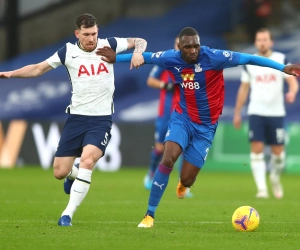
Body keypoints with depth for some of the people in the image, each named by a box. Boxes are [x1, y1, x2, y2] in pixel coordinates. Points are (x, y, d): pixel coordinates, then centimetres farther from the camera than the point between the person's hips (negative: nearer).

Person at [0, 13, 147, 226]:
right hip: (76, 118, 2)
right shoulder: (68, 52, -1)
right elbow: (39, 69, 6)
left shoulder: (108, 45, -1)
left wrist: (138, 52, -13)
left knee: (87, 161, -26)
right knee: (59, 173, 0)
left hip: (102, 119, -2)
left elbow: (140, 41, 9)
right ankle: (74, 175, 39)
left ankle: (68, 214, -18)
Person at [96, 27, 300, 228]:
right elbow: (145, 56, 9)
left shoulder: (213, 57, -19)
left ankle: (183, 184, 42)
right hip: (182, 118, 1)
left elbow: (249, 58, -21)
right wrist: (117, 58, 18)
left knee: (187, 179, -2)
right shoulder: (171, 59, -10)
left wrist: (283, 68, -26)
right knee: (168, 159, -25)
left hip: (205, 126, -1)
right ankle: (149, 215, -14)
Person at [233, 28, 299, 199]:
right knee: (257, 149, -12)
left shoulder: (281, 60, 1)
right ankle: (262, 188, -11)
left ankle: (275, 178, 31)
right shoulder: (249, 63, 6)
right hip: (256, 113, 1)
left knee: (278, 151, 2)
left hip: (276, 113, -1)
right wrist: (237, 113, 12)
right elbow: (244, 89, 13)